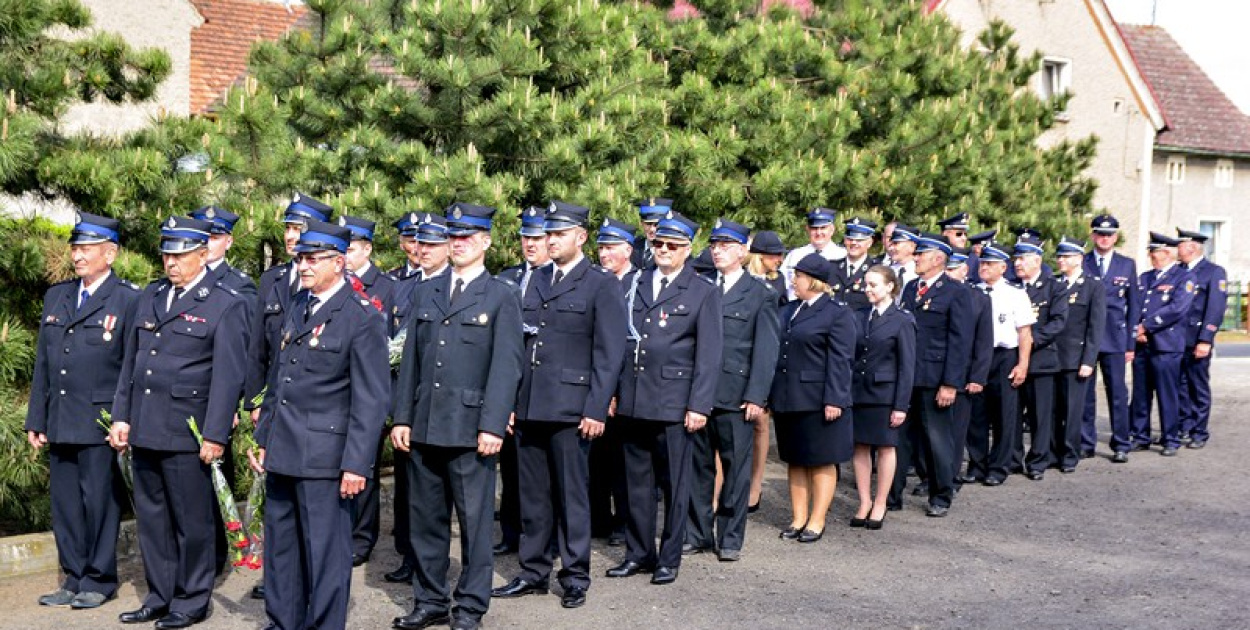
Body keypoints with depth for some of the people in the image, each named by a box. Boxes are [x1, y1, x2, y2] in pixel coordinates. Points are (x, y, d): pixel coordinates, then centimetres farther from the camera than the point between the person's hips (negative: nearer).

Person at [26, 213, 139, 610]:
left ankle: (99, 581, 14)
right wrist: (36, 420, 12)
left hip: (100, 424, -6)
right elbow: (42, 364, 15)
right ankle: (74, 579, 23)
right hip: (60, 424, 6)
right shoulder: (56, 296, 13)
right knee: (64, 503, 11)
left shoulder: (128, 300, -5)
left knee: (99, 502, 1)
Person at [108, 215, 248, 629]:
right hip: (144, 431, 6)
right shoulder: (150, 297, 14)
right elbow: (131, 361, 17)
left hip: (187, 432, -6)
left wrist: (215, 435, -14)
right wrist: (121, 417, 12)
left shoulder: (225, 306, -6)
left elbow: (228, 376, -10)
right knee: (152, 518, 13)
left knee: (191, 520, 3)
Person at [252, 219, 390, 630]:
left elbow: (371, 399, -14)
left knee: (326, 551, 2)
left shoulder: (362, 317, -11)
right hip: (283, 453, 8)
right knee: (280, 547, 17)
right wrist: (264, 437, 17)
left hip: (325, 456, -8)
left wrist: (356, 463, -17)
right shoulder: (297, 306, 13)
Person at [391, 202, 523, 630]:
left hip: (470, 428, -4)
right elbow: (410, 358, 12)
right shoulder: (425, 292, 14)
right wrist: (402, 417, 6)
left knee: (475, 520, 3)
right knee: (425, 518, 11)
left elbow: (506, 366, -7)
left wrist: (492, 426, -14)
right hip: (424, 427, 4)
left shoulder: (502, 296, 0)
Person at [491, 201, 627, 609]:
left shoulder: (602, 284, -3)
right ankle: (533, 572, 23)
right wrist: (511, 401, 9)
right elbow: (522, 343, 14)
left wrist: (596, 410, -14)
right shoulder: (537, 279, 15)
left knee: (572, 495, 3)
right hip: (529, 406, 6)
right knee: (533, 495, 12)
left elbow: (609, 354, -8)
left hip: (570, 408, -6)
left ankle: (575, 578, 14)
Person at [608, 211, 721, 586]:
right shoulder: (636, 285, 13)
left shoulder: (703, 293, 1)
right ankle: (639, 553, 21)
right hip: (632, 400, 4)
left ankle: (669, 559, 14)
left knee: (674, 484, 3)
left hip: (673, 404, -4)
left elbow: (708, 355, -3)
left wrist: (699, 406, -9)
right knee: (636, 481, 10)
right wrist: (614, 391, 7)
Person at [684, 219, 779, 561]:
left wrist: (756, 396, -9)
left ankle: (730, 538, 15)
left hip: (736, 396, -3)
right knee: (698, 466, 9)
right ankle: (697, 533, 20)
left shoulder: (760, 294, 2)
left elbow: (765, 350, -2)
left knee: (736, 467, 5)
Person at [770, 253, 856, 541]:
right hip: (787, 399, 7)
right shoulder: (789, 310, 14)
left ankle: (817, 521, 11)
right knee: (794, 461, 13)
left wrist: (834, 400, -19)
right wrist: (769, 394, 12)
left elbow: (840, 361, -13)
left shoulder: (838, 314, -8)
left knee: (822, 463, 3)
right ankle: (798, 518, 21)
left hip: (818, 402, -7)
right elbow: (776, 351, 17)